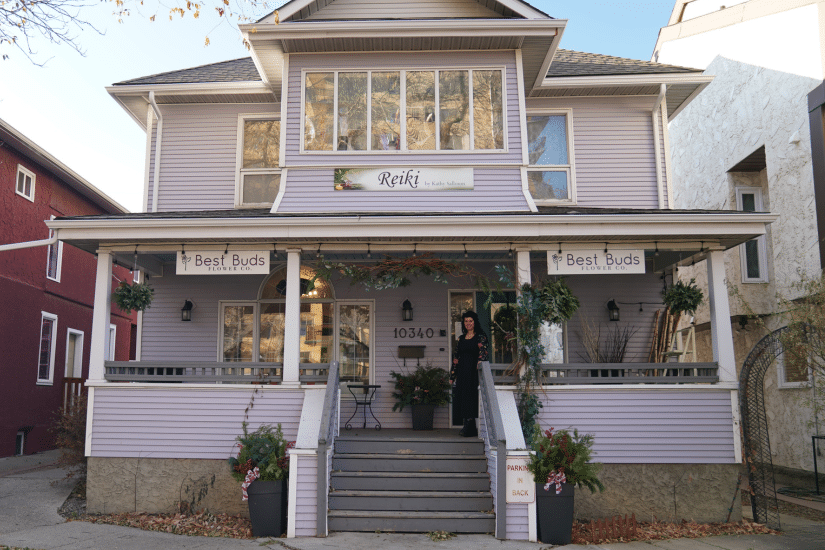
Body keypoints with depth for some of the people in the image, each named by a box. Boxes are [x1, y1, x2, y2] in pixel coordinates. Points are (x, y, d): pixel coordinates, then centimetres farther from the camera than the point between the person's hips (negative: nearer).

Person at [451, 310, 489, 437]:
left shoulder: (481, 337, 1)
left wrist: (480, 360, -33)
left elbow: (484, 350, -13)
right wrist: (453, 374, 14)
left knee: (471, 397, -8)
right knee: (463, 397, 4)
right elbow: (456, 356, 18)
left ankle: (470, 428, -6)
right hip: (462, 373, 6)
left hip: (474, 372, -6)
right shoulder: (461, 338, 16)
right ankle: (467, 426, 11)